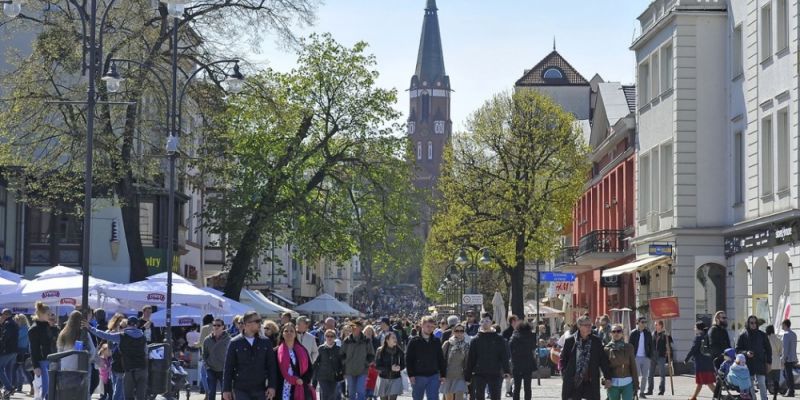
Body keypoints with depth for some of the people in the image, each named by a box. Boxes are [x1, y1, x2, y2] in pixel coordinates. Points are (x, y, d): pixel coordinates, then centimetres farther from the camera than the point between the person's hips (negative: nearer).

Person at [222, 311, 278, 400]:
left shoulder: (265, 342, 5)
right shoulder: (235, 343, -1)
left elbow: (272, 366, 4)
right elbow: (228, 368, 0)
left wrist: (271, 386, -5)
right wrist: (226, 389, -3)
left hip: (260, 389, 2)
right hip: (241, 390, -2)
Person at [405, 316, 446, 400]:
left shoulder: (436, 342, 7)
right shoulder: (414, 341, -2)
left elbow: (441, 359, 11)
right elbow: (408, 359, -3)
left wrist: (443, 374, 6)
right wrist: (411, 375, -11)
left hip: (434, 376, 1)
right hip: (418, 376, -1)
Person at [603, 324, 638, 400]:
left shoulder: (629, 347, 3)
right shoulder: (607, 349, 1)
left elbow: (633, 366, 5)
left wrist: (636, 384, 4)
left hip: (627, 383, 0)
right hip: (613, 384, 0)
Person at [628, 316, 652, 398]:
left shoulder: (648, 333, 8)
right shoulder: (633, 333, -1)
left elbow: (651, 346, 12)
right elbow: (629, 345, -1)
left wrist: (650, 356, 4)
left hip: (646, 358, 3)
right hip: (636, 357, -3)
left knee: (645, 376, 5)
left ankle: (642, 392, 13)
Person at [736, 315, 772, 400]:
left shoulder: (762, 335, 7)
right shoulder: (743, 336, 3)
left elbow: (768, 349, 12)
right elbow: (737, 350, 3)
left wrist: (769, 361, 4)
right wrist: (746, 353, -16)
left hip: (760, 363, 0)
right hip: (748, 364, 0)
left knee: (762, 384, -4)